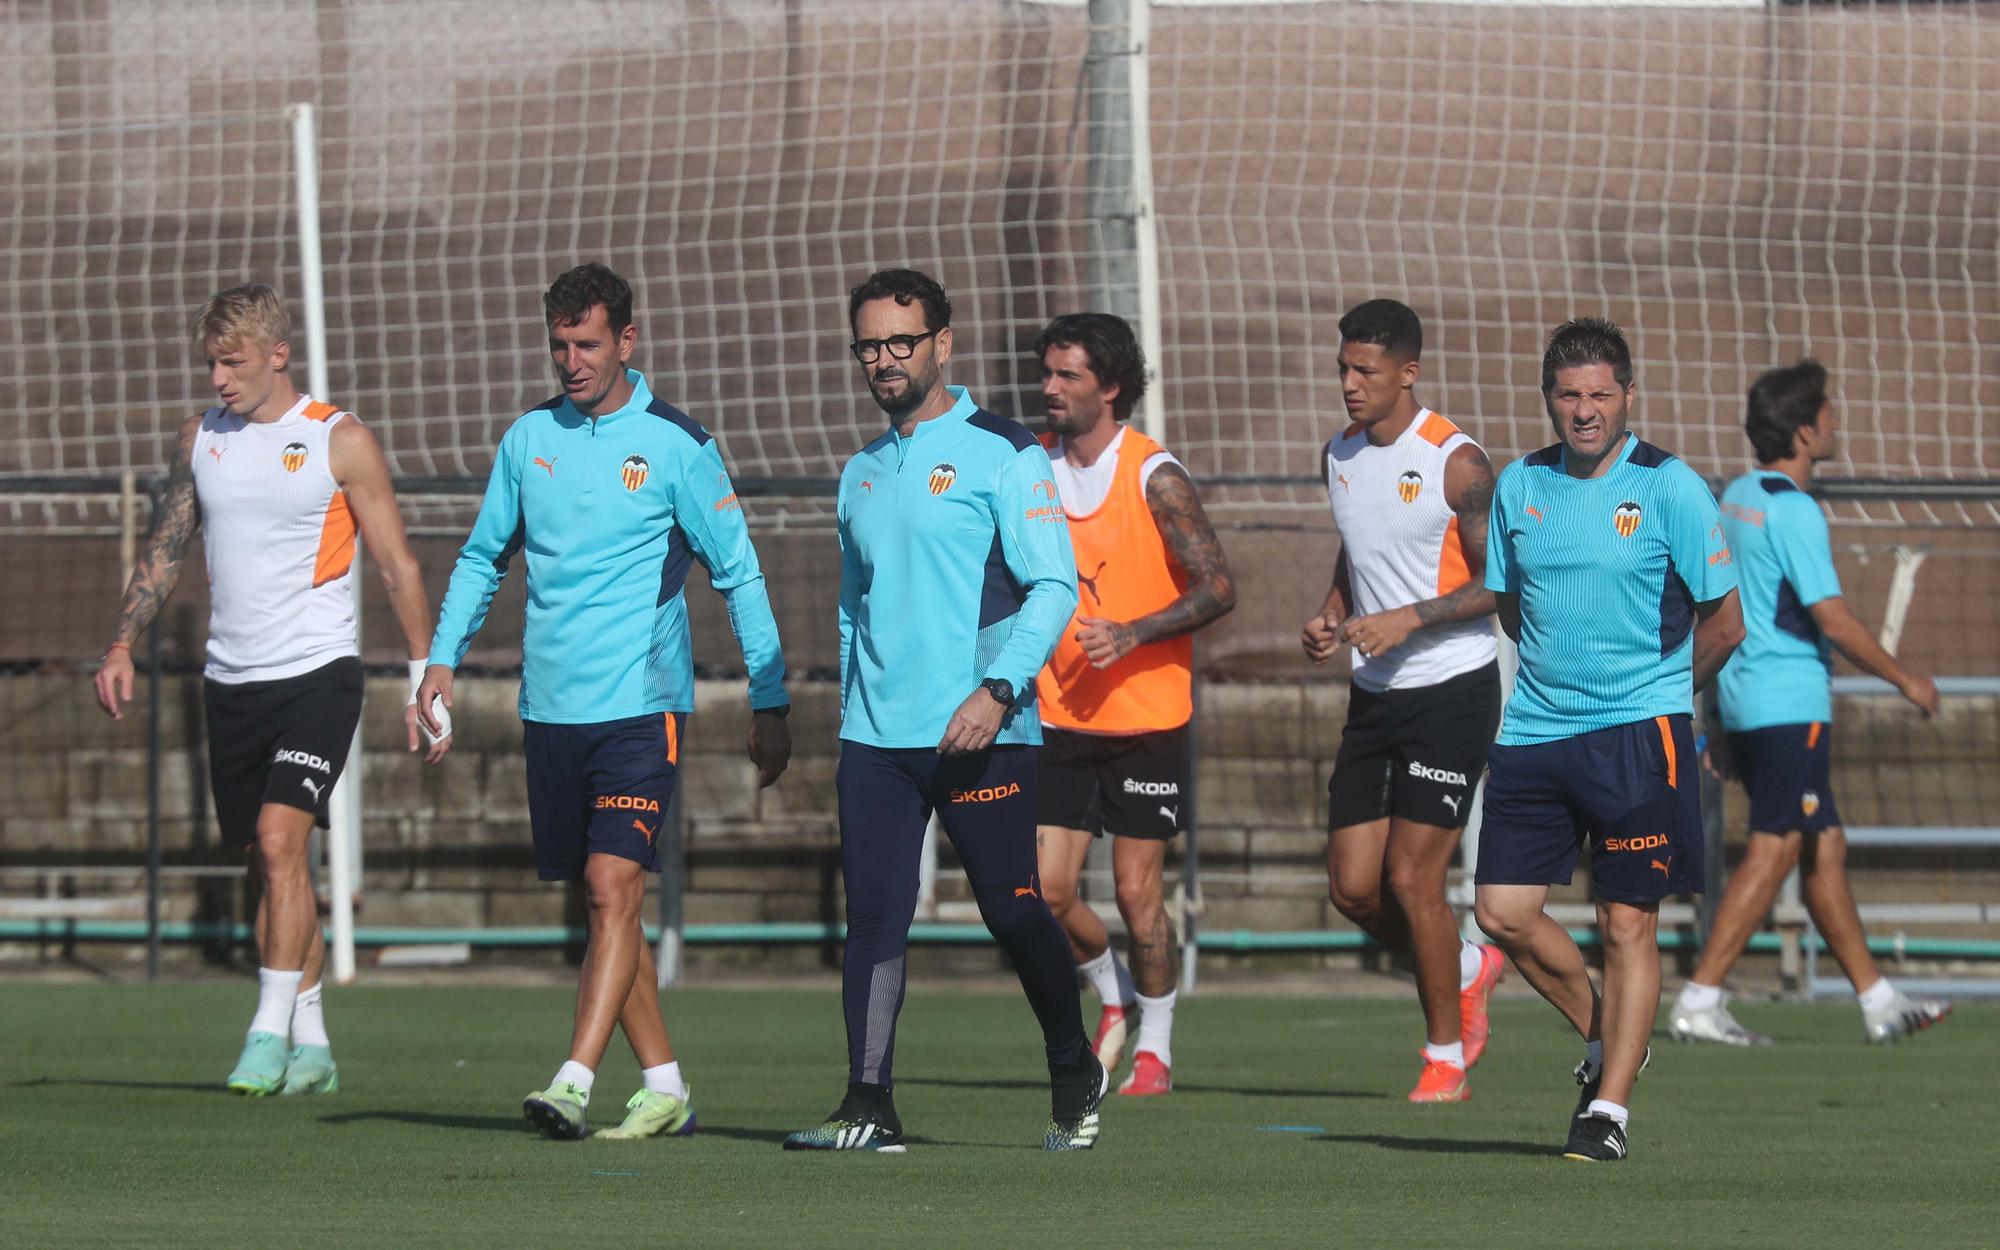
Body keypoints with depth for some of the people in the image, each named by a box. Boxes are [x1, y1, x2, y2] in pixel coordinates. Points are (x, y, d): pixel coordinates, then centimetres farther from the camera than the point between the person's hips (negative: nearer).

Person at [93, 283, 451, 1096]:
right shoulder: (201, 440, 8)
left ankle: (272, 1034, -19)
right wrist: (123, 645, 6)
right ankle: (311, 1045, 16)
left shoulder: (340, 441, -5)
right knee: (266, 861, 8)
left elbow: (398, 567, -2)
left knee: (279, 837, -20)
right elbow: (165, 550, 18)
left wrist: (424, 683, -5)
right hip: (230, 678, 5)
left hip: (317, 671, -5)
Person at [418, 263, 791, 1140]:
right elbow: (483, 556, 20)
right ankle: (664, 1086, 16)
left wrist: (769, 704, -2)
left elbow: (738, 574, 0)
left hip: (641, 703, -5)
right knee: (600, 901, 8)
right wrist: (444, 656, 9)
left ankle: (575, 1083, -22)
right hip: (551, 706, 5)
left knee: (614, 887, -16)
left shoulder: (675, 445, -4)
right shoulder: (528, 438, 9)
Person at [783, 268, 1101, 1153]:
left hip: (979, 734, -5)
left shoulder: (1002, 455, -3)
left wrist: (998, 690, -19)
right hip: (875, 736, 5)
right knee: (872, 915, -4)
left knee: (1013, 909, 0)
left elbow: (1054, 585, -9)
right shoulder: (862, 474, 17)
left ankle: (1075, 1076, 21)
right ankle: (869, 1106, -6)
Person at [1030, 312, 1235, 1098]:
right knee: (1048, 892, -2)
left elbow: (1218, 589, -12)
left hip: (1146, 716, -4)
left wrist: (1132, 633, -23)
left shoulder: (1155, 479, -12)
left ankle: (1156, 1044, 19)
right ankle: (1115, 997, 26)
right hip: (1062, 717, 4)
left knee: (1136, 891, 0)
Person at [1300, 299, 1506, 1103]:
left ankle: (1446, 1061, 6)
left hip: (1452, 692, -7)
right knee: (1352, 887, 2)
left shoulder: (1456, 464, -13)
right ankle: (1467, 970, 29)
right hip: (1374, 696, 7)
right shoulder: (1339, 457, 8)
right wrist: (1330, 617, 5)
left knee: (1412, 878, -9)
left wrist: (1408, 619, -22)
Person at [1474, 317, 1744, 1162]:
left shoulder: (1669, 489, -7)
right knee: (1503, 910, 1)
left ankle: (1609, 1107, 5)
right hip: (1535, 734, 5)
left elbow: (1723, 623, -3)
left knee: (1627, 925, -3)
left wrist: (1657, 693, 7)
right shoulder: (1519, 486, 7)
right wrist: (1557, 674, 12)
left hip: (1638, 734, -5)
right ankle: (1604, 1039, 24)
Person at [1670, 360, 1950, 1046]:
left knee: (1826, 851, 12)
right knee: (1772, 853, -8)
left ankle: (1878, 1002, 17)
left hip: (1745, 699, 10)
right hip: (1790, 702, -10)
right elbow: (1833, 618, -18)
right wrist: (1905, 680, -7)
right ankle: (1699, 1002, -10)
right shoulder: (1793, 512, -16)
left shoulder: (1737, 496, 12)